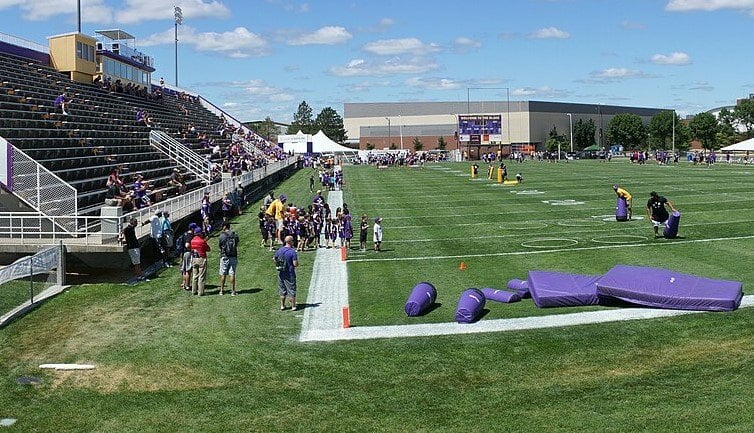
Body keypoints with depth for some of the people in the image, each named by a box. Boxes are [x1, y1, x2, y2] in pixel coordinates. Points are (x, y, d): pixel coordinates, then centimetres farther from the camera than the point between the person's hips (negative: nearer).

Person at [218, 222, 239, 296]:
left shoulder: (222, 235, -9)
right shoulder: (235, 234, 2)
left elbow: (219, 245, -1)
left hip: (224, 256, -3)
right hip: (233, 256, 3)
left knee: (223, 274, 8)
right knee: (232, 274, 4)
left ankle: (221, 290, 13)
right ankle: (233, 291, 4)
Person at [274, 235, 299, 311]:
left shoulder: (280, 250, 2)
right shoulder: (292, 252, -17)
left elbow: (274, 258, 11)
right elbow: (295, 264, -19)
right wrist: (297, 263, 3)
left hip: (281, 273, 5)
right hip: (289, 274, -5)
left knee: (282, 290, 15)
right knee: (291, 290, 5)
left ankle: (282, 306, 19)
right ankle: (293, 306, 11)